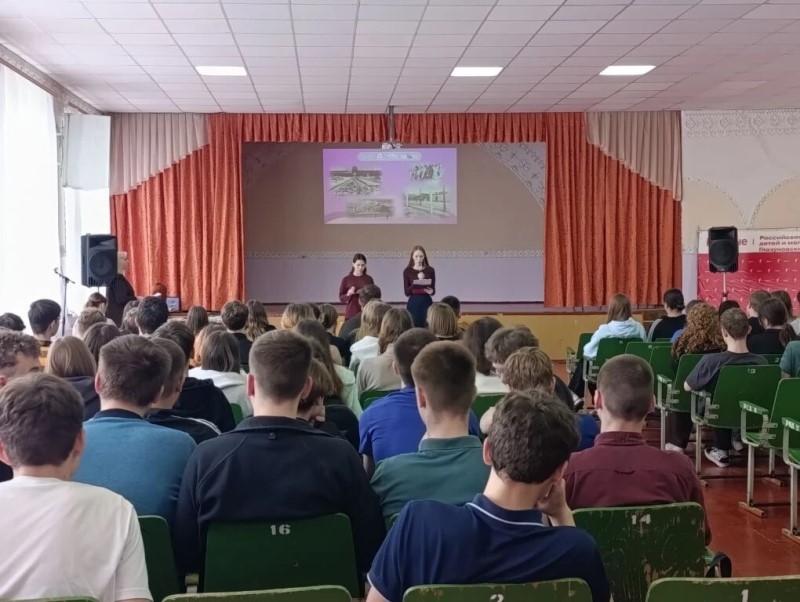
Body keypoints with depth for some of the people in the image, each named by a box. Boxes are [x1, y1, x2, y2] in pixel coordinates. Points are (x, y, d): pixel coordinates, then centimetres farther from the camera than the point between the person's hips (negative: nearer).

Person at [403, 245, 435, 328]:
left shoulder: (430, 270, 4)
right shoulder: (407, 271, 1)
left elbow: (433, 290, 6)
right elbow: (407, 292, -4)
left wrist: (431, 291, -17)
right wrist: (417, 282, -16)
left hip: (427, 303, 1)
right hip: (413, 303, -1)